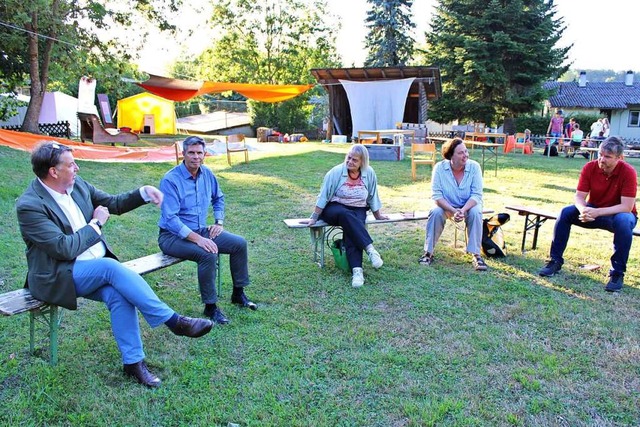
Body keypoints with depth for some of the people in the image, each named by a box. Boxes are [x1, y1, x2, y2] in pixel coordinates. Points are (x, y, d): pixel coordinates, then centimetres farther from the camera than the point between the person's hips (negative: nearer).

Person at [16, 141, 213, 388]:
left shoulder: (77, 185, 3)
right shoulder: (29, 205, -17)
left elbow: (114, 204, 14)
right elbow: (64, 249, -22)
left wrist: (144, 193, -2)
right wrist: (96, 223, -11)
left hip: (95, 269, 6)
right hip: (58, 277, -6)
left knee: (118, 295, -23)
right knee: (111, 267, -31)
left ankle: (133, 361, -14)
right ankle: (172, 320, -26)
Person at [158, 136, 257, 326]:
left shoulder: (207, 174, 3)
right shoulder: (170, 180, -19)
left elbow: (218, 198, 23)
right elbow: (170, 219, -25)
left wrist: (219, 222, 8)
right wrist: (197, 239, -32)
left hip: (200, 230, 7)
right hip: (173, 235, -7)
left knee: (240, 243, -4)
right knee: (208, 254, -32)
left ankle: (238, 294, 12)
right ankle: (210, 307, -15)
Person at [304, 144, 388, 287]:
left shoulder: (369, 173, -4)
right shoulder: (336, 172, -12)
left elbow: (372, 197, 10)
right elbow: (323, 196, -8)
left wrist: (378, 215, 19)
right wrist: (314, 218, -8)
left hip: (358, 210, 2)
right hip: (334, 208, -2)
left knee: (351, 229, -32)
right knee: (346, 215, -38)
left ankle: (357, 270, -43)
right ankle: (370, 248, -42)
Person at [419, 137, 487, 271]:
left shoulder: (474, 167, -18)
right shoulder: (440, 167, -18)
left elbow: (476, 195, -18)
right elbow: (436, 195, -19)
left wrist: (463, 210, -35)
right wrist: (453, 211, -33)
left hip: (469, 205, 0)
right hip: (446, 205, 0)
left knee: (476, 213, -31)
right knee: (435, 212, -29)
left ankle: (476, 254, -21)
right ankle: (428, 252, -16)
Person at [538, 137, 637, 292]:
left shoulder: (628, 172, -23)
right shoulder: (590, 168, -15)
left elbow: (627, 207, -27)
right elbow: (579, 196, -15)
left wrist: (597, 212, -38)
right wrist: (583, 210, -38)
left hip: (619, 214, -3)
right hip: (594, 211, 3)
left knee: (623, 222, -37)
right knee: (566, 213, -21)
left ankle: (618, 272, -24)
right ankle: (555, 261, -13)